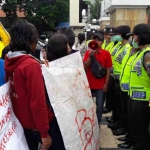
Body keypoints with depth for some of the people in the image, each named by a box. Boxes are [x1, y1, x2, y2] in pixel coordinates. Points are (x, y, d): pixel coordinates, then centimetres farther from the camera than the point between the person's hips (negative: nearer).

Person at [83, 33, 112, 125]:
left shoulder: (106, 53, -4)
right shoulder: (88, 52, 2)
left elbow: (108, 69, -3)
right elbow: (85, 67, -5)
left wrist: (106, 84, -6)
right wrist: (90, 56, -18)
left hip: (101, 85, -2)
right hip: (89, 84, 2)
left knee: (99, 106, 5)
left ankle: (97, 123, 22)